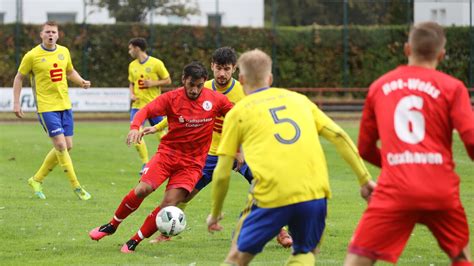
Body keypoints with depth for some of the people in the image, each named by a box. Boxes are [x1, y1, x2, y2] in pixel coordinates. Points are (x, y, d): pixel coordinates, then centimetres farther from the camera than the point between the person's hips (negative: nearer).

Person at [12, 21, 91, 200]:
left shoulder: (64, 52, 7)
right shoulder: (32, 56, -8)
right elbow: (19, 78, 2)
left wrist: (82, 82, 4)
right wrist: (16, 103, -3)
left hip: (65, 105, 6)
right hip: (46, 107, -6)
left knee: (67, 147, 7)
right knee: (60, 145, -12)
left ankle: (37, 179, 22)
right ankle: (76, 187, -4)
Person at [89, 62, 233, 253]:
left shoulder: (215, 100, -5)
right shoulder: (172, 98, -8)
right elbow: (146, 110, -17)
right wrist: (135, 127, -37)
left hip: (192, 163, 0)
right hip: (168, 152, 0)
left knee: (169, 204, -15)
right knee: (143, 189, -20)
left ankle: (134, 242, 0)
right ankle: (112, 225, 3)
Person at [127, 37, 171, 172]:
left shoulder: (156, 63, -8)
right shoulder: (132, 65, 8)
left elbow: (167, 80, -3)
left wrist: (153, 83, -17)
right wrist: (131, 94, -1)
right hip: (138, 105, 4)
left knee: (160, 134, 8)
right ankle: (145, 164, -3)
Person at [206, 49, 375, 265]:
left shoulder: (238, 112, 11)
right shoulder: (298, 99, 19)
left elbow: (222, 174, 9)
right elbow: (338, 136, 11)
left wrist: (215, 213, 23)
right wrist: (365, 179, 12)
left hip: (271, 197, -2)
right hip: (314, 192, 2)